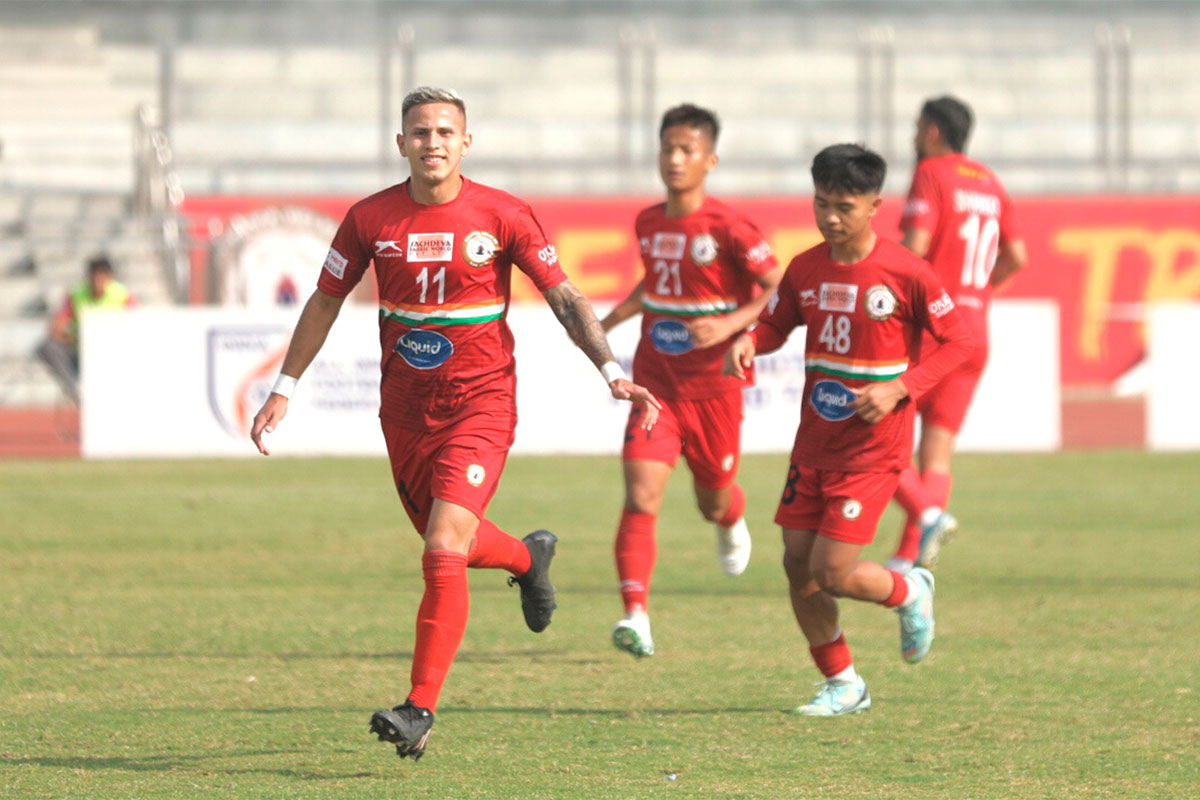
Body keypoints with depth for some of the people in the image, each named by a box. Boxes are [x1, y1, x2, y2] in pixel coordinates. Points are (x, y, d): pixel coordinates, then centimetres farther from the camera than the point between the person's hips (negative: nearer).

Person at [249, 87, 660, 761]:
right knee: (452, 545, 18)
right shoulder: (371, 219, -2)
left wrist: (613, 372, -12)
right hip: (405, 408, 4)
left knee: (444, 549, -18)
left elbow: (565, 298, -2)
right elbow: (325, 303, 10)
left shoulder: (502, 216, -8)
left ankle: (422, 708, -14)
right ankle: (528, 556, 53)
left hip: (481, 402, -4)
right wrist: (283, 390, 8)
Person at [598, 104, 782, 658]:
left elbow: (780, 290, -14)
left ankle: (732, 522, 53)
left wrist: (731, 326, -26)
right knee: (641, 498, -15)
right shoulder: (648, 224, 5)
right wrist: (613, 319, 16)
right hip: (655, 382, 3)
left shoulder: (728, 228, -13)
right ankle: (636, 614, -22)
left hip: (713, 386, -3)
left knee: (713, 502, 15)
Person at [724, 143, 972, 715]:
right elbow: (776, 324, 16)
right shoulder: (806, 270, 2)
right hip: (814, 445, 6)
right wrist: (749, 342, -8)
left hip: (873, 447, -6)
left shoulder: (904, 273, -13)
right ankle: (842, 685, 21)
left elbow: (956, 342, -7)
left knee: (831, 571, -11)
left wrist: (899, 389, -18)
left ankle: (909, 593, 21)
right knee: (797, 564, 4)